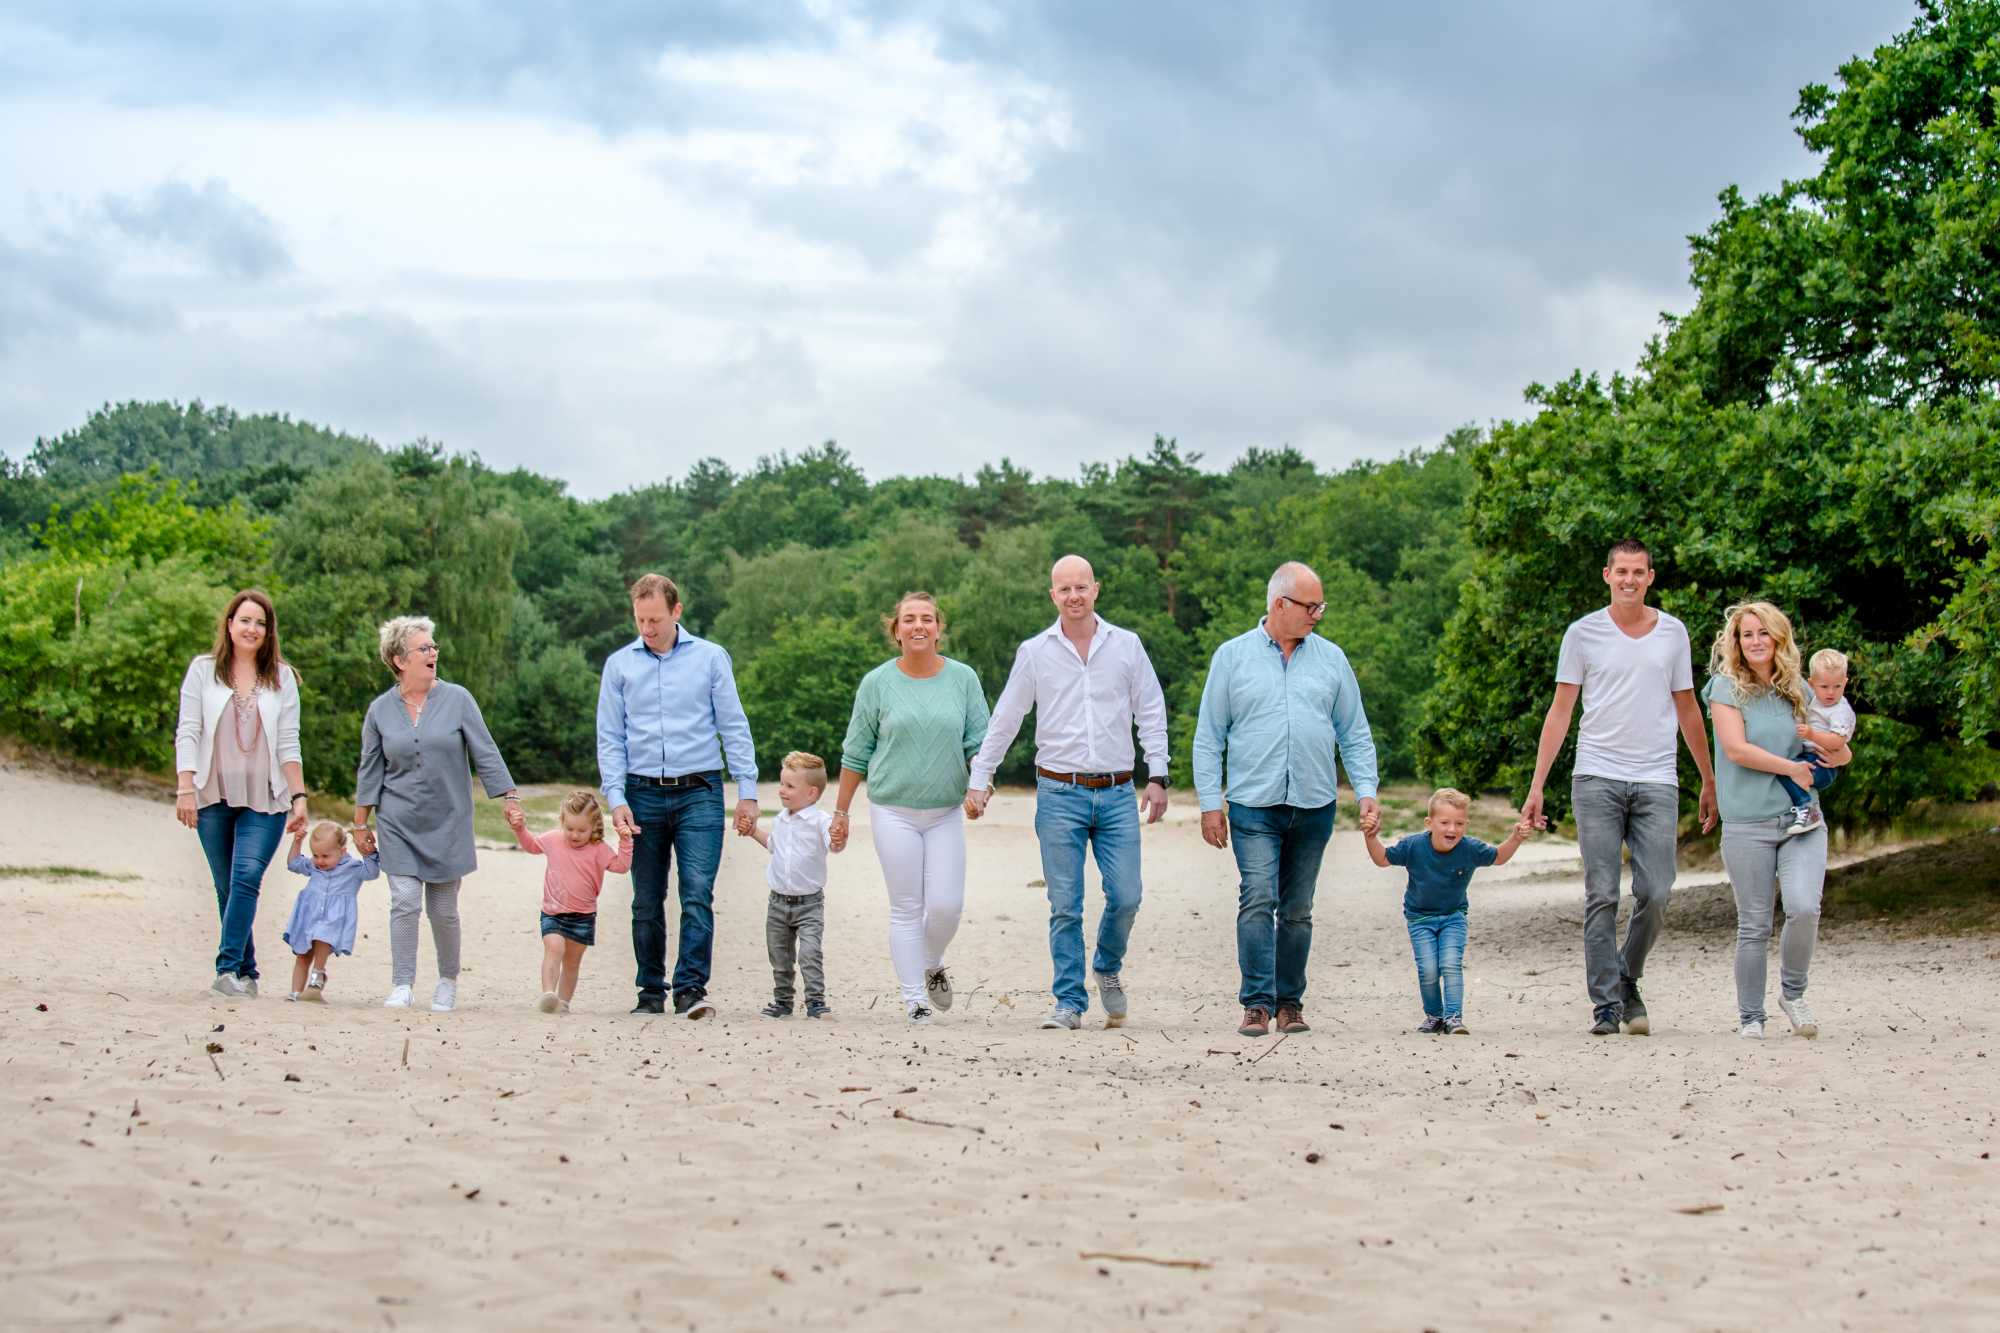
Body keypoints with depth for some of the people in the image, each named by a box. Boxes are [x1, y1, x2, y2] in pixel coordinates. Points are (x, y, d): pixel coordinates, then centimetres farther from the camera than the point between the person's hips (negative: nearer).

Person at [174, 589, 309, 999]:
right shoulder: (203, 670, 5)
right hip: (214, 797, 1)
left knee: (246, 878, -16)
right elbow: (187, 732, 0)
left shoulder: (281, 677, 7)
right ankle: (246, 972, 13)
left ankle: (229, 969, -19)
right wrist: (185, 788, -9)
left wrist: (299, 797, 0)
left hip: (264, 799, -1)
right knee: (226, 888, 5)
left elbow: (288, 743, 6)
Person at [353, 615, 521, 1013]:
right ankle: (401, 987, -4)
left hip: (447, 822, -1)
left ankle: (448, 982, 23)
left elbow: (485, 753, 0)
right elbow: (370, 770, 9)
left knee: (443, 909, 5)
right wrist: (361, 824, 10)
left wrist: (509, 799, -6)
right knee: (405, 902, -9)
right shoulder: (380, 710, 3)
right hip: (398, 824, 1)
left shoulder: (457, 700, -2)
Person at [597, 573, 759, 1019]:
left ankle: (691, 989, -12)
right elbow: (610, 738, 7)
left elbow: (734, 728, 4)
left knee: (698, 894, -12)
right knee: (647, 902, 6)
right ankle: (651, 991, 14)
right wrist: (616, 799, -3)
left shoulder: (710, 657, 4)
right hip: (644, 794, 2)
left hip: (699, 793, -2)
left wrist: (747, 791, -2)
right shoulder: (619, 665, 7)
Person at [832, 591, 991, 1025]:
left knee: (947, 905, -3)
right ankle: (914, 998, 6)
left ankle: (932, 965, 27)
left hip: (946, 813, 1)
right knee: (907, 908, -1)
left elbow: (979, 741, 5)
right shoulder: (877, 683, 0)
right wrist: (840, 813, 7)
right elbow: (856, 753, 6)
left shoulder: (962, 678, 3)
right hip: (894, 811, -1)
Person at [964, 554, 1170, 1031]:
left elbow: (1151, 714, 8)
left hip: (1117, 793, 1)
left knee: (1126, 897, -4)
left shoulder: (1126, 646, 5)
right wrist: (979, 781, 7)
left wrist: (1158, 776, 0)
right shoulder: (1034, 652, 4)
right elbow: (1003, 722, 9)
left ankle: (1108, 968, 24)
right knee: (1065, 907, -1)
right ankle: (1069, 1002, 7)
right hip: (1059, 794, -1)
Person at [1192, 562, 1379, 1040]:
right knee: (1258, 900, -14)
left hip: (1314, 804, 3)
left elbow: (1355, 733, 13)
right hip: (1254, 804, -3)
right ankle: (1257, 1003, -14)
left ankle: (1290, 1003, 14)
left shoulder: (1331, 659, 10)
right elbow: (1208, 738, 4)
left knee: (1297, 910, 7)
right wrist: (1210, 803, -3)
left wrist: (1366, 790, 0)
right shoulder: (1233, 656, 3)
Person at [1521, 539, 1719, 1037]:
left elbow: (1687, 710, 18)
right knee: (1602, 897, -4)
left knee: (1655, 895, -5)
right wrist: (1537, 785, -1)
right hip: (1597, 779, -1)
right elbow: (1560, 711, 5)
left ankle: (1628, 981, 18)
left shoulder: (1673, 632, 10)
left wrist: (1709, 780, 18)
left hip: (1657, 781, 1)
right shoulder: (1583, 633, 4)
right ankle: (1606, 1005, 1)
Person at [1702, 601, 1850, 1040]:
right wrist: (1794, 769, -9)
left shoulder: (1798, 690, 12)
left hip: (1802, 820, 3)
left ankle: (1793, 993, 7)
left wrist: (1839, 754, -3)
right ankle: (1750, 1017, 15)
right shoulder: (1727, 687, 0)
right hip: (1748, 823, -3)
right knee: (1754, 926, 1)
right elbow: (1736, 748, -12)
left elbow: (1838, 748, 21)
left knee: (1804, 908, -16)